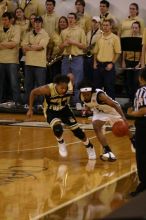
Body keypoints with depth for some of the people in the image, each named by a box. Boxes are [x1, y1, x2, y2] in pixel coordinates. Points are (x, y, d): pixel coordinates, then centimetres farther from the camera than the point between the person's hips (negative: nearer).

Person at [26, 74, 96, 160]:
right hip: (51, 111, -3)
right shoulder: (48, 89, -36)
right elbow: (33, 93, -19)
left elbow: (70, 75, -7)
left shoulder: (70, 87, -29)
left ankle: (90, 147, 30)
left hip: (64, 109, 3)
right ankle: (61, 144, 4)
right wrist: (30, 109, -14)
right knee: (57, 129, -30)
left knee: (77, 130, 3)